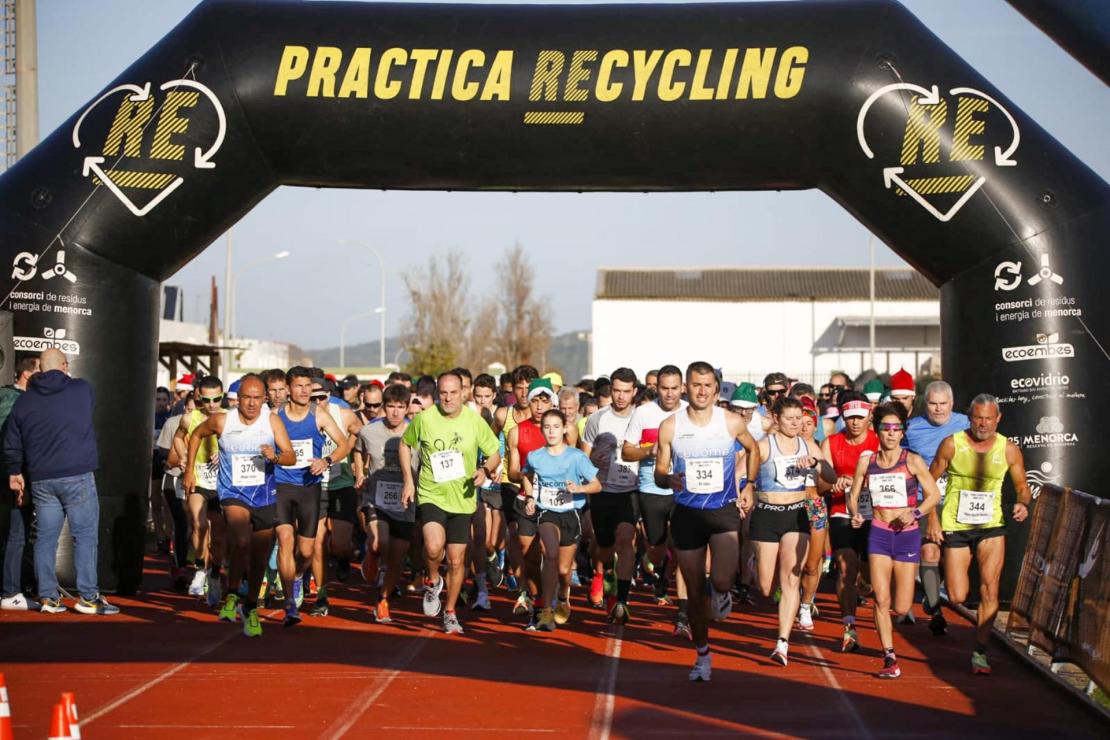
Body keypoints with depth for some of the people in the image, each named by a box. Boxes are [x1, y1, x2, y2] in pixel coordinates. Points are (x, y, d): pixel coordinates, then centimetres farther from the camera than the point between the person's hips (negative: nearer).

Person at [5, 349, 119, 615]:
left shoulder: (23, 401, 7)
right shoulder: (82, 389, 0)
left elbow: (11, 444, 11)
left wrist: (15, 472, 24)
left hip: (41, 480, 4)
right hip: (77, 476, -4)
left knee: (46, 537, 8)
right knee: (85, 535, -1)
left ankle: (48, 597, 9)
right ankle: (87, 596, -3)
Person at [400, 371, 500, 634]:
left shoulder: (475, 421, -5)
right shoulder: (424, 418, -6)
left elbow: (495, 454, 4)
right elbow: (405, 444, 11)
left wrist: (485, 470, -18)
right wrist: (408, 480, 3)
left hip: (462, 499, 2)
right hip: (430, 494, -1)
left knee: (456, 561, 7)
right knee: (434, 547, -26)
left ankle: (450, 612, 28)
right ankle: (432, 581, 7)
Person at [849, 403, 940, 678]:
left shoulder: (912, 461, -5)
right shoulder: (866, 461, 3)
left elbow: (934, 494, -2)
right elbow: (853, 495, 10)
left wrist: (915, 513, -18)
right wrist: (855, 514, -11)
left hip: (907, 534, -1)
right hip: (878, 534, 1)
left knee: (902, 608, 0)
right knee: (881, 599, -9)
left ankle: (885, 622, 37)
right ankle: (890, 658, 2)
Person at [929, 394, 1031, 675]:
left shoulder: (1009, 450, -1)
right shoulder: (952, 444, -5)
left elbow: (1021, 486, 11)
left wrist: (1023, 504, -11)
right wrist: (932, 519, -5)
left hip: (991, 526, 1)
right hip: (955, 526, -1)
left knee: (989, 589, -14)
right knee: (957, 598, 0)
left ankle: (980, 652, -3)